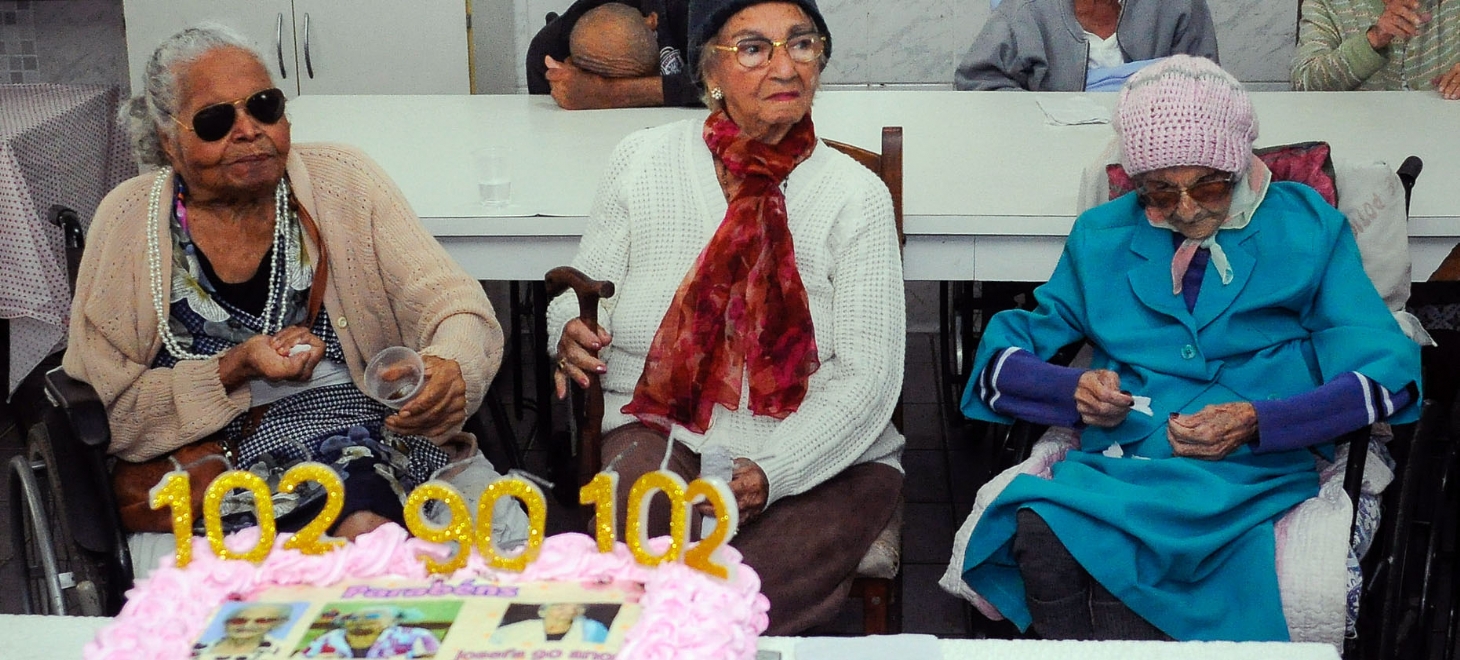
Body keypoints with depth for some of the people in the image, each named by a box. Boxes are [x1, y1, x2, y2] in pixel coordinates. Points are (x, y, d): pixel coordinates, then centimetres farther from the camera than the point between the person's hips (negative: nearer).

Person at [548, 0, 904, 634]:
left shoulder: (855, 195, -1)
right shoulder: (643, 161, 5)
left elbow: (866, 376, -6)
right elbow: (584, 290, 14)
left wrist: (772, 472, -20)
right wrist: (573, 332, -12)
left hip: (824, 459, -1)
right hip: (666, 431, 1)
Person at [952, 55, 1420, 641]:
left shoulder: (1307, 229, 12)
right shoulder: (1102, 236, 19)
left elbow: (1386, 377, 2)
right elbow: (1001, 361, 16)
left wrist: (1255, 422, -12)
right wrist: (1074, 389, -7)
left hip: (1249, 469, -3)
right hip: (1113, 462, 3)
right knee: (1040, 537, -33)